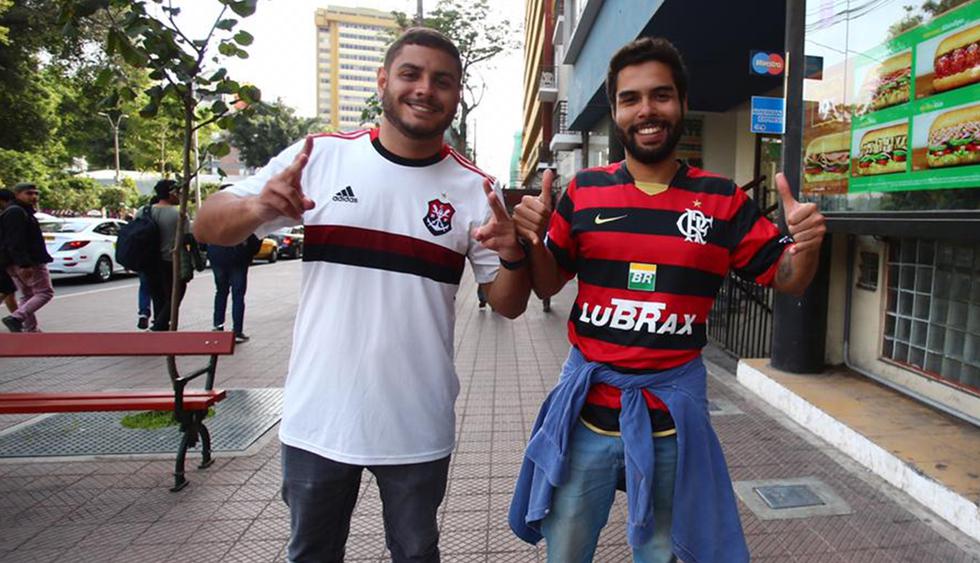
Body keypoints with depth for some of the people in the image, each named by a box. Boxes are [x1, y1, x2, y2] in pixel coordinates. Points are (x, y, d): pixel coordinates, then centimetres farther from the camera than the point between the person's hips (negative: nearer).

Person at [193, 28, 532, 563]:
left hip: (418, 428, 0)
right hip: (318, 418, 1)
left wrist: (514, 255, -21)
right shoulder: (319, 156, -4)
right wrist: (258, 207, -24)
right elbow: (207, 226, -2)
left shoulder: (474, 189, -3)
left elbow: (508, 304, 0)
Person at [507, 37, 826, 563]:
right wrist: (533, 240, -15)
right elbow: (548, 285, 6)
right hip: (587, 400, 1)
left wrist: (804, 244, -19)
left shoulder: (722, 199, -3)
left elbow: (786, 279, 3)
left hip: (672, 405, 0)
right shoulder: (584, 190, -1)